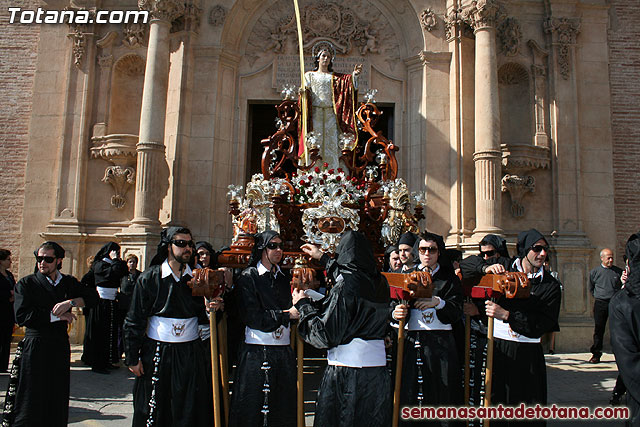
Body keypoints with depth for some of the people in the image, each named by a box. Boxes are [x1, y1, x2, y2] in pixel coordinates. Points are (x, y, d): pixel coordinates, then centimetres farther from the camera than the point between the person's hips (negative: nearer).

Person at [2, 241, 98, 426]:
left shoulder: (69, 283, 11)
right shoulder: (26, 283, 1)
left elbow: (93, 296, 3)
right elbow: (22, 316, -9)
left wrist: (71, 302, -13)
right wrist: (55, 315, -11)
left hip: (60, 347, 3)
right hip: (34, 347, -3)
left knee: (58, 402, 6)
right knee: (30, 402, 0)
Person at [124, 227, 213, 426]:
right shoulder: (149, 278, -3)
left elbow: (204, 319, 8)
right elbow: (134, 322, -1)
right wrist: (132, 358, -3)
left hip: (191, 355, 2)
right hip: (157, 354, -2)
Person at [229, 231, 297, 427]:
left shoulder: (284, 278, 13)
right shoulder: (249, 277, -4)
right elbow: (252, 317, -13)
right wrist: (285, 315, -13)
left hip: (284, 351, 5)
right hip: (257, 353, -5)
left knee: (283, 410, 9)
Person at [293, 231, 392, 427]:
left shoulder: (344, 285, -15)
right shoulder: (379, 282, 6)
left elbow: (326, 335, -14)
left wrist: (303, 305, 0)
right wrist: (322, 258, 42)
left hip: (347, 371, -7)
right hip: (377, 370, 7)